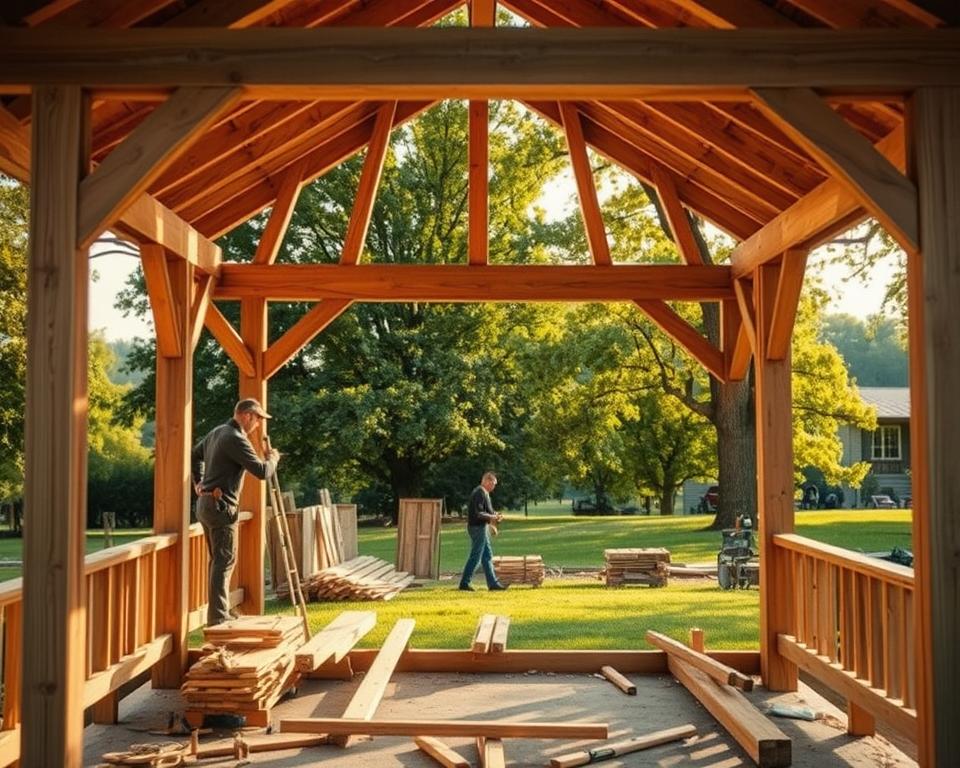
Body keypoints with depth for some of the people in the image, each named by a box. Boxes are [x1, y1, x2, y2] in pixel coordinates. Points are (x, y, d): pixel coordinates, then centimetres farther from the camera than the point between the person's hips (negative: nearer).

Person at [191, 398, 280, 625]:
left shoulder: (216, 432, 13)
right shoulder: (236, 439, -17)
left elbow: (194, 455, 27)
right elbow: (262, 471, -19)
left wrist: (199, 482, 23)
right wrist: (273, 457, 0)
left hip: (205, 502, 10)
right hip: (221, 505, -10)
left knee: (218, 560, 16)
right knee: (224, 561, -7)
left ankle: (219, 613, 23)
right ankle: (218, 618, -8)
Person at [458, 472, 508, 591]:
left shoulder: (483, 493, 15)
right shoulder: (480, 493, -17)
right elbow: (478, 513, -24)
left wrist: (493, 516, 6)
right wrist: (492, 517, -17)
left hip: (482, 528, 11)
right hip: (478, 528, -11)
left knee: (487, 556, 12)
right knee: (475, 557, -5)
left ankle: (493, 583, 15)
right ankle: (464, 583, 1)